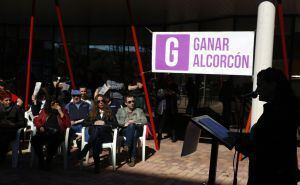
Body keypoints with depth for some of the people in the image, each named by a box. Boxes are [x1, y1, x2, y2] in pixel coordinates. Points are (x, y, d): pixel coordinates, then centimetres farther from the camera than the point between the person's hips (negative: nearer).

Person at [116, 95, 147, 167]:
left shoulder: (139, 110, 21)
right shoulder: (121, 110, 20)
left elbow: (145, 121, 6)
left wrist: (134, 122, -6)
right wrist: (126, 123, -9)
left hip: (137, 130, 1)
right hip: (125, 130, -1)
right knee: (131, 126, -37)